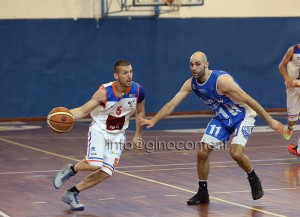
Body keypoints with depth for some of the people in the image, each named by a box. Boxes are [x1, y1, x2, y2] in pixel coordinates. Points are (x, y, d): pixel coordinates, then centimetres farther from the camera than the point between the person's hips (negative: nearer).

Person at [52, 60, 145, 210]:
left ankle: (71, 194, 9)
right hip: (99, 130, -4)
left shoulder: (138, 91, -14)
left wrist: (138, 136, 10)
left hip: (117, 135, 4)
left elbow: (140, 112, 7)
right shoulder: (104, 92, -23)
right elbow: (83, 110, -18)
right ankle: (71, 170, 7)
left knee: (106, 173, -8)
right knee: (94, 164, -27)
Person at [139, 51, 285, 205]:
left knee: (236, 153, -24)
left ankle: (254, 179, 5)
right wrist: (153, 120, -18)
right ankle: (203, 192, 13)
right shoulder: (191, 84, -12)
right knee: (202, 153, -4)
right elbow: (172, 104, -7)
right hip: (222, 118, 6)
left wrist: (270, 121, -26)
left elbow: (248, 100, -28)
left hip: (242, 115, -6)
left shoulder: (221, 80, -32)